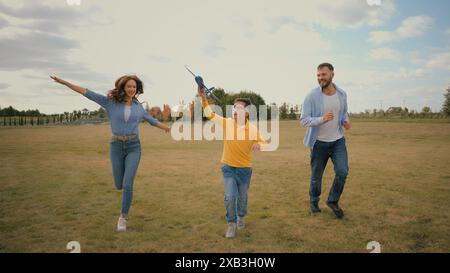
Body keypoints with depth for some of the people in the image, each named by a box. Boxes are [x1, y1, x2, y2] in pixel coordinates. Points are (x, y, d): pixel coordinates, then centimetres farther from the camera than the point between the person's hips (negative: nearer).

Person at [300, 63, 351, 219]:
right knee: (316, 176, 10)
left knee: (342, 172, -8)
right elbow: (303, 120, -16)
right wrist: (322, 119, -32)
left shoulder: (342, 94, -2)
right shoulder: (312, 96, -15)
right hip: (319, 142, -3)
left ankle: (333, 201, 16)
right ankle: (314, 201, 36)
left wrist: (345, 121, -8)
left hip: (338, 140, 3)